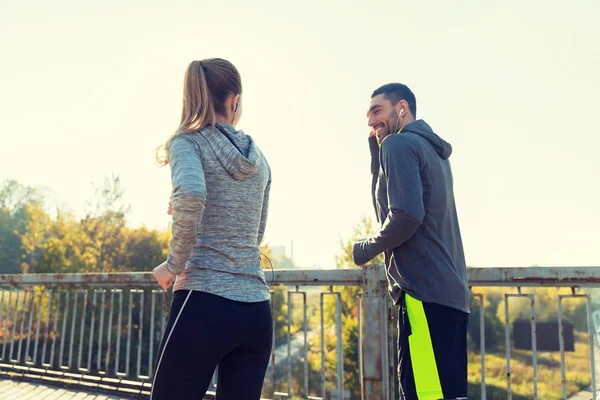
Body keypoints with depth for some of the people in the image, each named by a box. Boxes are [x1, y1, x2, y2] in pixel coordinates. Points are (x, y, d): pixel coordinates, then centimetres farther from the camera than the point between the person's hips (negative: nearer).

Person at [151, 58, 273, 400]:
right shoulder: (260, 159, 14)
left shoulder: (188, 142, -2)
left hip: (206, 302, -5)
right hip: (257, 310, 5)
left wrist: (174, 264, -11)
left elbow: (191, 196, -24)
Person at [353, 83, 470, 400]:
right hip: (451, 291, 10)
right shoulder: (434, 151, 23)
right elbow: (387, 209, 24)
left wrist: (365, 249, -3)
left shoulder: (399, 144, -5)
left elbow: (406, 215, -20)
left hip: (424, 291, -10)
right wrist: (377, 154, 18)